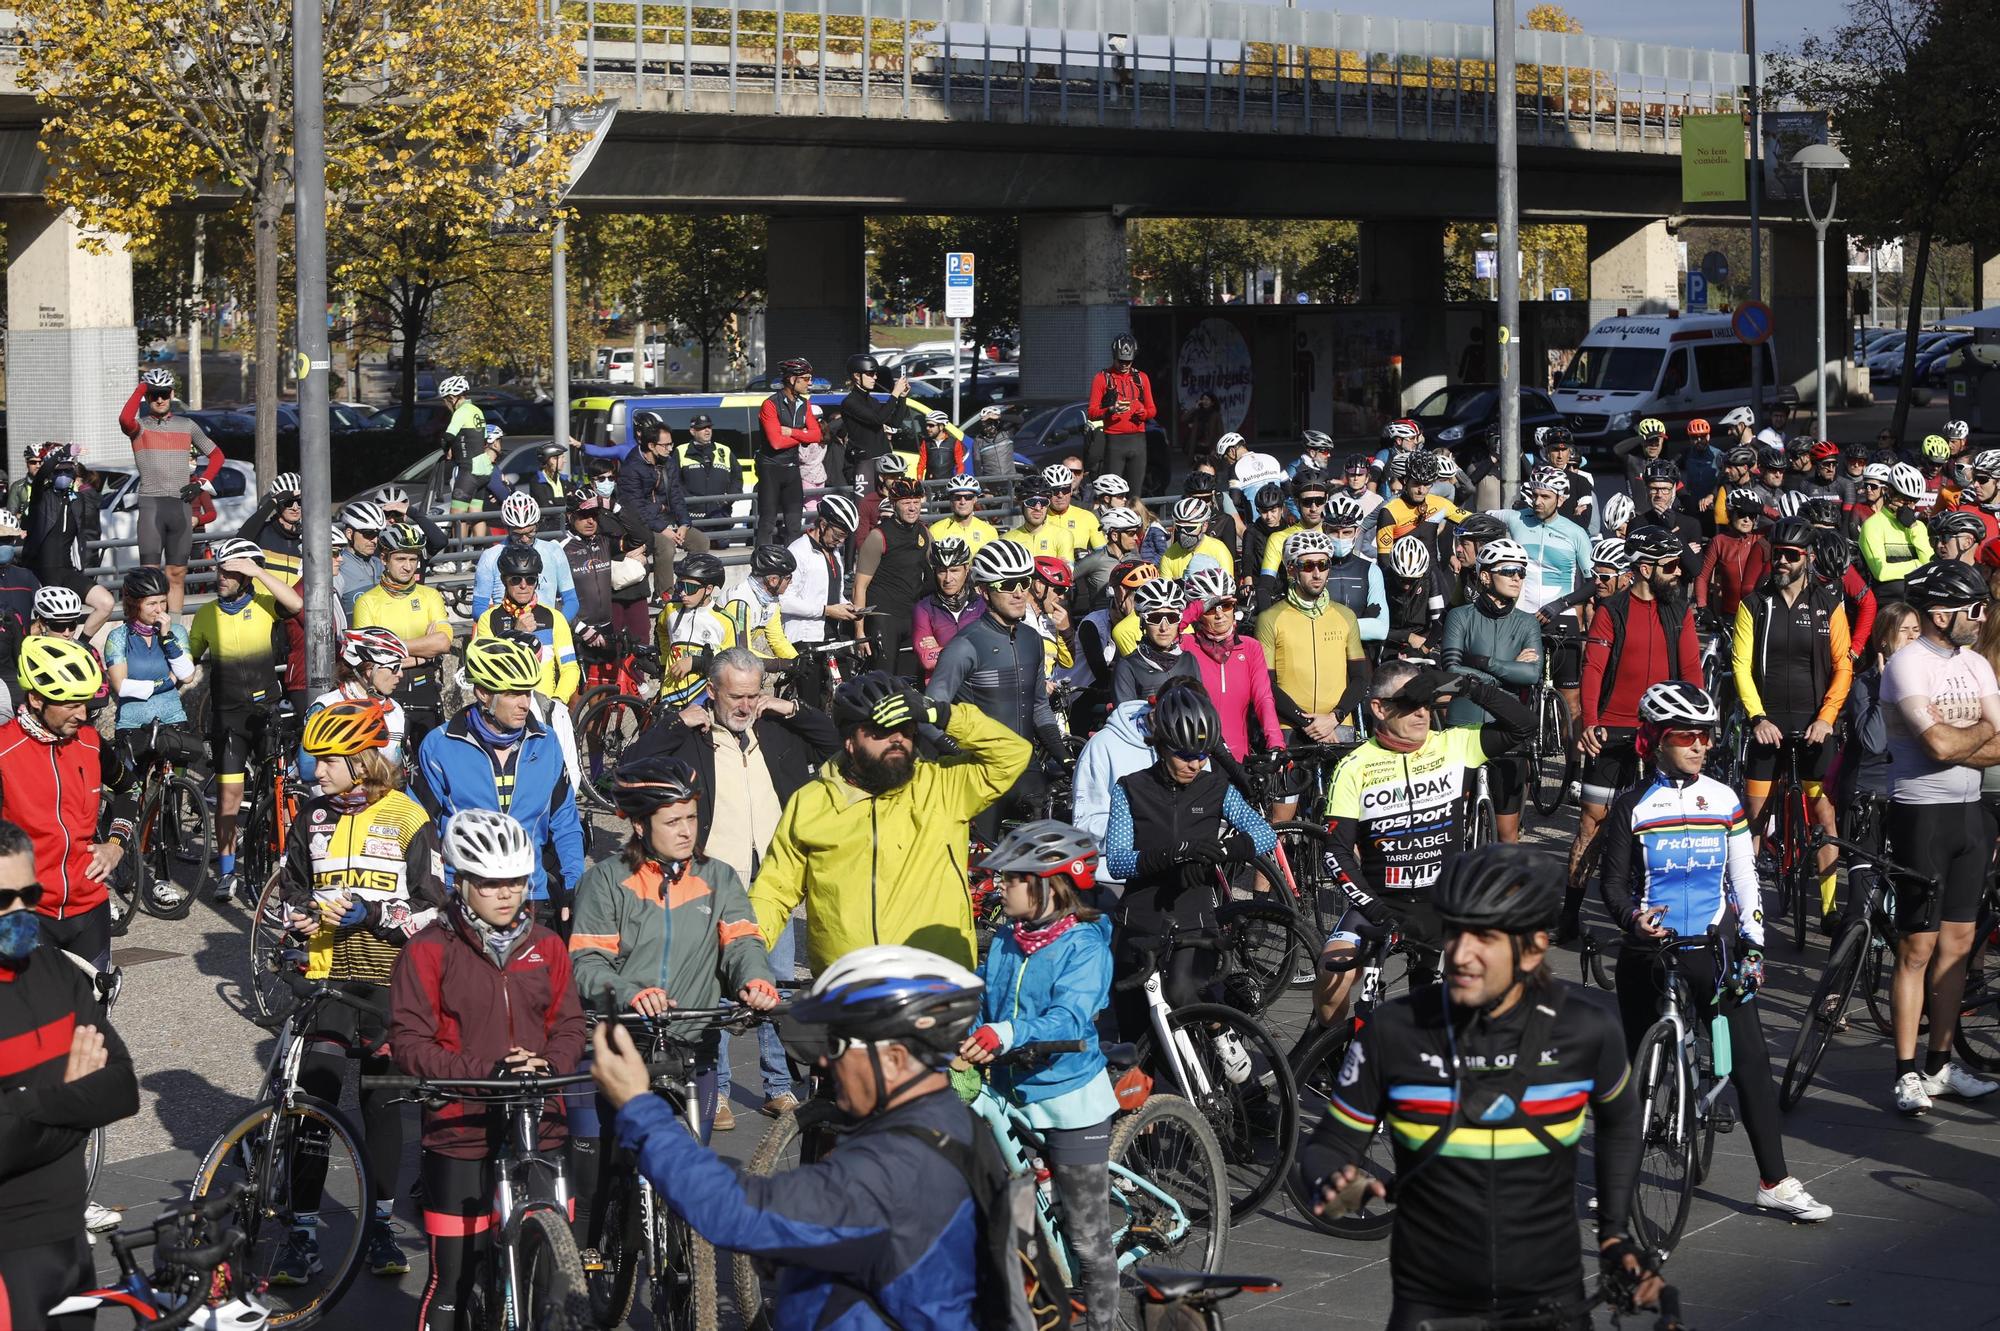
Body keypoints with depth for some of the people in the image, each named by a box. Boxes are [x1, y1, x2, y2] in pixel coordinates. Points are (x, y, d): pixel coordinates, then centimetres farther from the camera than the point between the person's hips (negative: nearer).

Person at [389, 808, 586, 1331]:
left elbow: (569, 1025, 11)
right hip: (461, 1132, -3)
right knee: (454, 1280, -1)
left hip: (540, 1126, 4)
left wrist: (549, 1066, -12)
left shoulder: (546, 946, 9)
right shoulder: (428, 950, -5)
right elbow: (409, 1043, -8)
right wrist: (487, 1071, -18)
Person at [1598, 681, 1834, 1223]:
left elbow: (1744, 879, 11)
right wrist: (1632, 916, -20)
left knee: (1751, 1059, -7)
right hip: (1648, 950, -1)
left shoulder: (1724, 802, 6)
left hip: (1712, 947, 1)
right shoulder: (1634, 807, 0)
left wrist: (1754, 943, 2)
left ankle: (1775, 1183, -4)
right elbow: (1613, 883, 0)